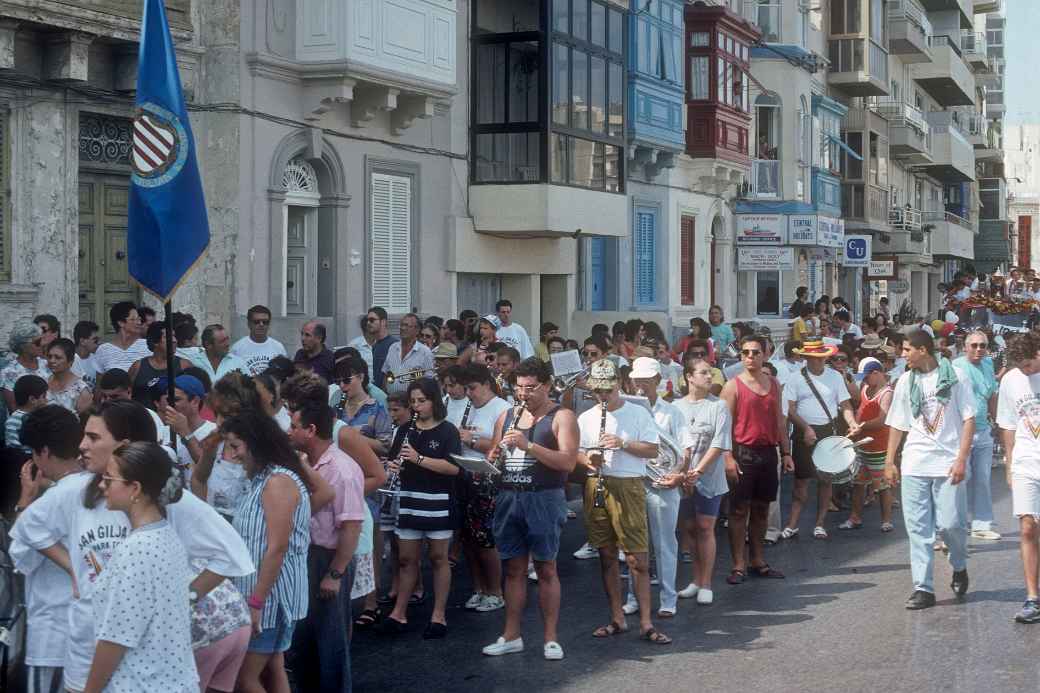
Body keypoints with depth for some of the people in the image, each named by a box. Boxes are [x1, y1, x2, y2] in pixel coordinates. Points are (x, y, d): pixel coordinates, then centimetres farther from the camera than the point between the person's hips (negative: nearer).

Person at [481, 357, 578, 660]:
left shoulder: (561, 417, -3)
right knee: (514, 569, 9)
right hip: (508, 497, 5)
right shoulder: (507, 416, 14)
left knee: (546, 569, 0)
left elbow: (568, 462, -13)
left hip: (543, 499, -5)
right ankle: (511, 636, 14)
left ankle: (551, 638, 6)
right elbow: (493, 454, 20)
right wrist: (489, 464, -5)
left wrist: (529, 445, -22)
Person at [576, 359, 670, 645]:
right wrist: (587, 460, -10)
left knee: (636, 559, -7)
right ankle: (617, 619, 17)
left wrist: (623, 443, -16)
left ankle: (646, 623, -3)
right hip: (596, 487, 4)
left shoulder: (638, 414, 1)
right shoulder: (585, 419, 11)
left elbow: (652, 450, -2)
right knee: (607, 556, 9)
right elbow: (575, 452, 12)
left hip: (628, 487, -4)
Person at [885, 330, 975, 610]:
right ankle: (923, 589, 4)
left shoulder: (954, 377, -1)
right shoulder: (906, 381, 10)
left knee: (950, 523, -5)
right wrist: (889, 462, 11)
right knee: (918, 528, 0)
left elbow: (969, 419, -3)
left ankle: (959, 568, 25)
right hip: (914, 465, 4)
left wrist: (961, 459, -11)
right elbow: (897, 425, 15)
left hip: (947, 462, -3)